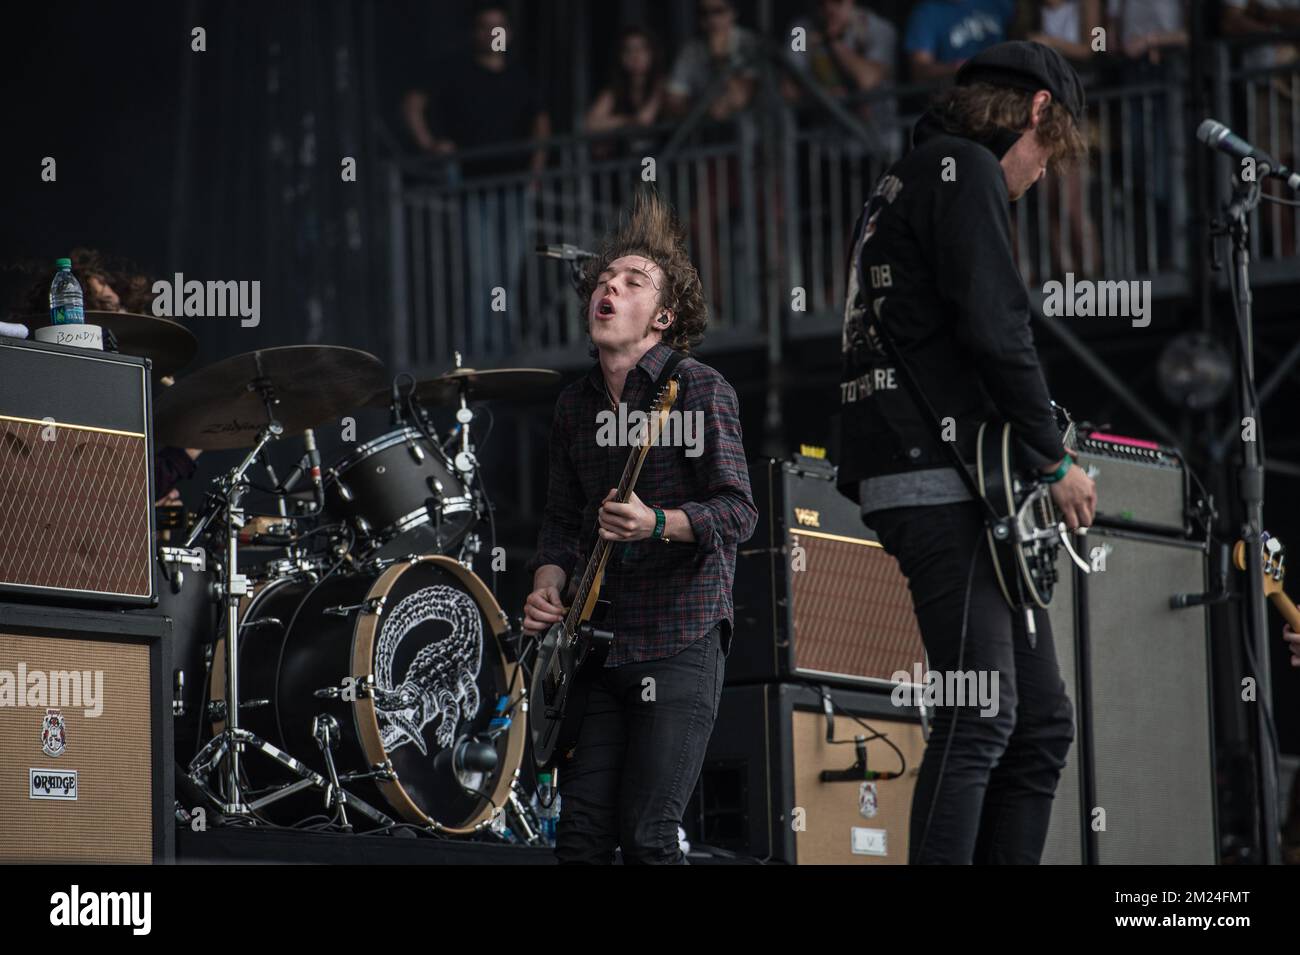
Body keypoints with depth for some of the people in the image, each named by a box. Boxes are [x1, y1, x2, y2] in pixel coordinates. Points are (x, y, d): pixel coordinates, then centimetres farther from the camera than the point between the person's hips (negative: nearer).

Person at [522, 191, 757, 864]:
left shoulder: (700, 390, -6)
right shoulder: (574, 404, 13)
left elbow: (738, 512, -12)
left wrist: (657, 524, -29)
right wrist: (548, 587, -1)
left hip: (680, 637, -6)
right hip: (596, 640, 6)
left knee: (649, 837, -11)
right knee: (580, 835, 0)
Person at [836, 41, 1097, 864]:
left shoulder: (904, 181, 27)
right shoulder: (967, 170, -5)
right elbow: (997, 330, -16)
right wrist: (1055, 461, -8)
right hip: (942, 478, -10)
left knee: (1041, 719, 10)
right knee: (982, 718, -15)